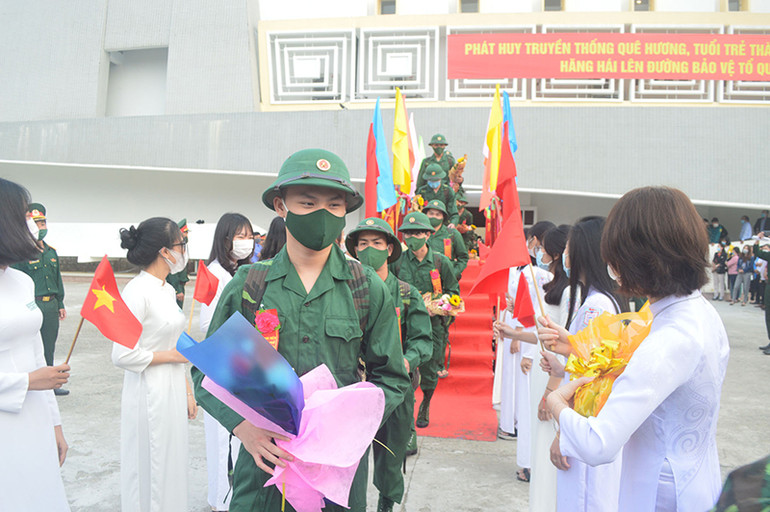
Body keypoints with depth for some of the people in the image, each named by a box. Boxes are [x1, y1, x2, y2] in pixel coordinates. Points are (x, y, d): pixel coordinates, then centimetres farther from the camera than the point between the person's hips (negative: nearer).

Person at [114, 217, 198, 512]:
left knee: (172, 466, 17)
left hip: (173, 392, 8)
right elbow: (122, 355, -21)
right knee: (150, 472, 6)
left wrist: (187, 392, 16)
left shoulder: (167, 290, 9)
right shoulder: (137, 292, -18)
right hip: (149, 395, -8)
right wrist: (172, 355, -12)